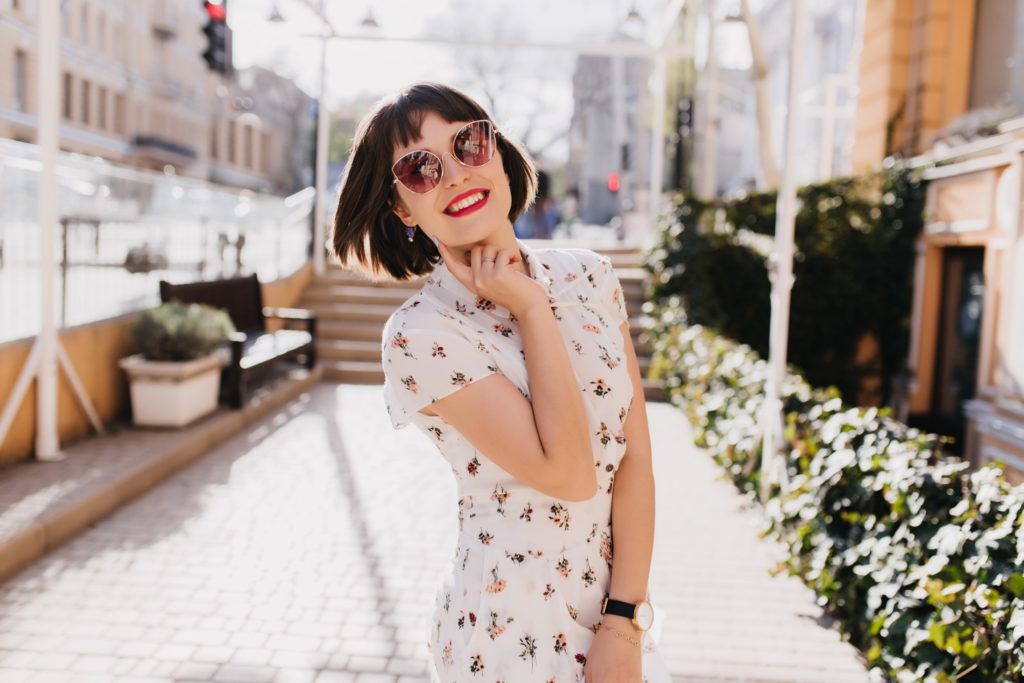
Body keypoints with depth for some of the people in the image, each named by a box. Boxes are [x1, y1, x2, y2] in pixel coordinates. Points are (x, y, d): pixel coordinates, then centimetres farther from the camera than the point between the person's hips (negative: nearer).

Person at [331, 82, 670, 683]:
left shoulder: (591, 277, -1)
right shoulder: (420, 336, -16)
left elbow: (635, 457, -4)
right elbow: (568, 474, -23)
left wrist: (623, 621, -10)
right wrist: (531, 308, -18)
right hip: (513, 633, -4)